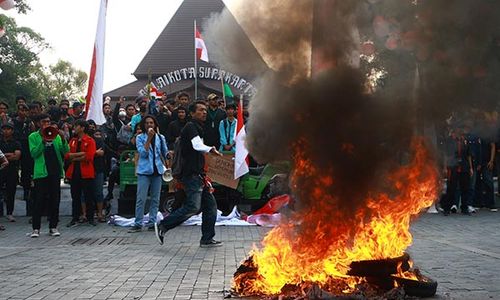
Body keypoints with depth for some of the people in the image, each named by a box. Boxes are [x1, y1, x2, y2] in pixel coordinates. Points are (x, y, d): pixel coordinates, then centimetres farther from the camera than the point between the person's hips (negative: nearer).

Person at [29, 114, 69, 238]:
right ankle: (36, 228, 0)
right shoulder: (33, 137, 6)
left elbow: (66, 151, 2)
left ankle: (53, 227, 12)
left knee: (55, 200, 5)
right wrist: (43, 141, -17)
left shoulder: (56, 136, 13)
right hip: (41, 172, -3)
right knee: (39, 200, -4)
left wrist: (63, 139, -14)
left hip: (55, 171, 3)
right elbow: (33, 153, -7)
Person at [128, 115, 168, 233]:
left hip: (157, 170, 3)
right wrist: (149, 138, -13)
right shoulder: (140, 138, 4)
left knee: (155, 198, 4)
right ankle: (138, 224, -4)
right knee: (141, 198, -7)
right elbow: (143, 153, -9)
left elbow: (165, 153, 18)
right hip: (144, 171, -3)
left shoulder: (160, 137, 12)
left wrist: (169, 154, -5)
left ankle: (152, 222, 10)